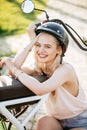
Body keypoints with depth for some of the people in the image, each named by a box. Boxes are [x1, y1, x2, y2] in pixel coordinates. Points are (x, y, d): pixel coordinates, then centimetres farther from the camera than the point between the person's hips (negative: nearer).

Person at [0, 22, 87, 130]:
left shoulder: (65, 69, -25)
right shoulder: (40, 69, -6)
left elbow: (39, 89, -40)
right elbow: (14, 69, -23)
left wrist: (15, 70, -29)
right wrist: (32, 42, -20)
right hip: (57, 120, 4)